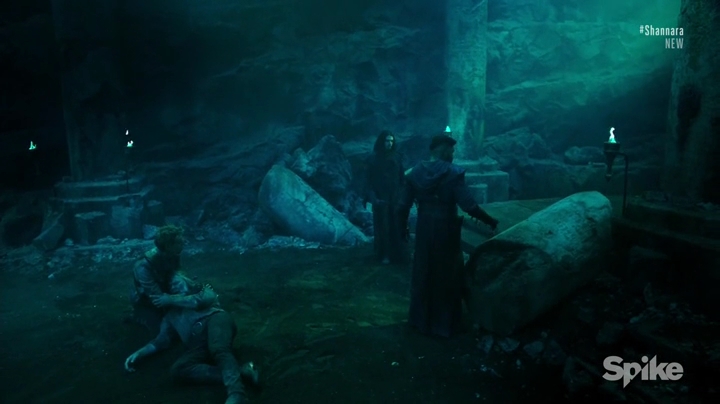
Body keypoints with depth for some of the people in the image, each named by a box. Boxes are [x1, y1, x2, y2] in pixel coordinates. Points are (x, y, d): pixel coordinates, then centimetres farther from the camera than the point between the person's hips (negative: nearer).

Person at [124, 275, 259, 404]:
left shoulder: (202, 291, 31)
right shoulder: (171, 314, 39)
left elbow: (208, 298, 7)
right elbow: (161, 340, 28)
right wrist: (138, 353, 13)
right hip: (198, 342, 3)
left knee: (218, 350, -38)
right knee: (178, 370, -29)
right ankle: (240, 371, -39)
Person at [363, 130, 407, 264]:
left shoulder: (397, 157, 4)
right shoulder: (373, 158, -3)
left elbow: (402, 177, 6)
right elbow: (368, 180, -5)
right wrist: (372, 197, -16)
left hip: (396, 198, 2)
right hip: (380, 198, -2)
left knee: (396, 226, 3)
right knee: (382, 227, 2)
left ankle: (397, 254, 15)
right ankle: (384, 254, 13)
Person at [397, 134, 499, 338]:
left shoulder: (416, 172, -1)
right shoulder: (453, 173, -14)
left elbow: (403, 205, -1)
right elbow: (469, 205, -21)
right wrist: (491, 222, -10)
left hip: (423, 229, 4)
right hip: (446, 230, -4)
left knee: (423, 274, 17)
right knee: (447, 277, 11)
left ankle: (421, 320, 30)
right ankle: (445, 324, 21)